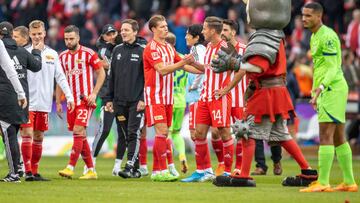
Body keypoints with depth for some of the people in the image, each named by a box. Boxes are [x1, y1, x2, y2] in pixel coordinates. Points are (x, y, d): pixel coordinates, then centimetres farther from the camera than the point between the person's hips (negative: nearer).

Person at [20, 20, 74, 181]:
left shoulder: (52, 54, 11)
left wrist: (69, 96, 3)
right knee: (27, 135, -11)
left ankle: (34, 172, 15)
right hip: (28, 102, -4)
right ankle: (27, 171, -13)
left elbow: (60, 77, 10)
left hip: (44, 103, 4)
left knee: (39, 138, 8)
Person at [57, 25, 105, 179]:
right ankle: (91, 171, 13)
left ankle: (70, 167, -22)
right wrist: (58, 102, 12)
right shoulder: (62, 57, 11)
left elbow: (101, 73, -2)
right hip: (71, 101, 6)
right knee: (81, 136, 7)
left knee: (78, 131, -17)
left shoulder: (88, 54, -5)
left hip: (85, 100, -6)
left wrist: (94, 94, -11)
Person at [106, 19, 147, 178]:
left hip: (137, 101, -6)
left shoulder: (143, 50, -4)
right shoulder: (117, 50, 13)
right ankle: (136, 169, 13)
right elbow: (112, 76, 16)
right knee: (123, 135, 7)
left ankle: (130, 167, -14)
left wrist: (144, 99, -14)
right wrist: (109, 98, 12)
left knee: (133, 134, -11)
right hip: (119, 102, 6)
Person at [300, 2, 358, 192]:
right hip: (326, 90, 10)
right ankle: (349, 182, 14)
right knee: (338, 139, 11)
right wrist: (315, 93, 26)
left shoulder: (327, 36, -14)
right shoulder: (314, 37, 17)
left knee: (326, 136, -13)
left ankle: (322, 182, -16)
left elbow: (333, 68, -19)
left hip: (332, 89, -10)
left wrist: (321, 86, -32)